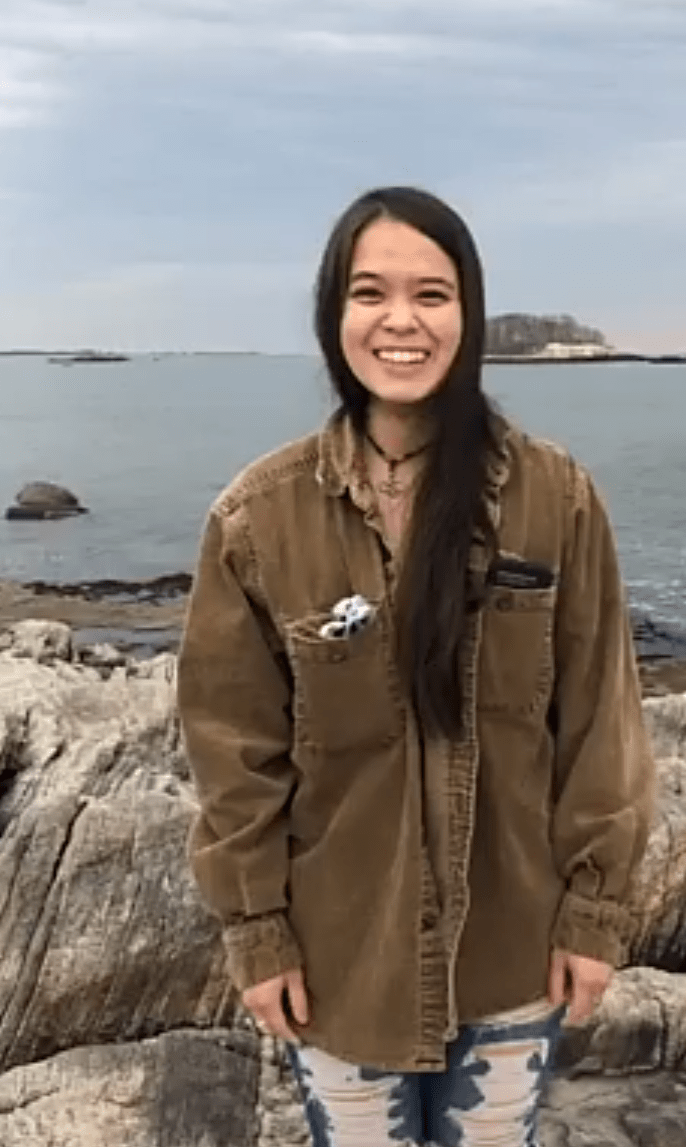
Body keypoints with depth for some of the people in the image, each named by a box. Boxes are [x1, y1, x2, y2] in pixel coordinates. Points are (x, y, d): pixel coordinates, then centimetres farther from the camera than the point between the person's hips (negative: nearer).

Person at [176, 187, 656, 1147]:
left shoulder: (556, 498, -10)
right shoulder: (260, 515, -11)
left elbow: (597, 719, -4)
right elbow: (236, 744, -5)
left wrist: (596, 906, -3)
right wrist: (255, 929, -4)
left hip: (514, 945, 1)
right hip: (339, 950, 0)